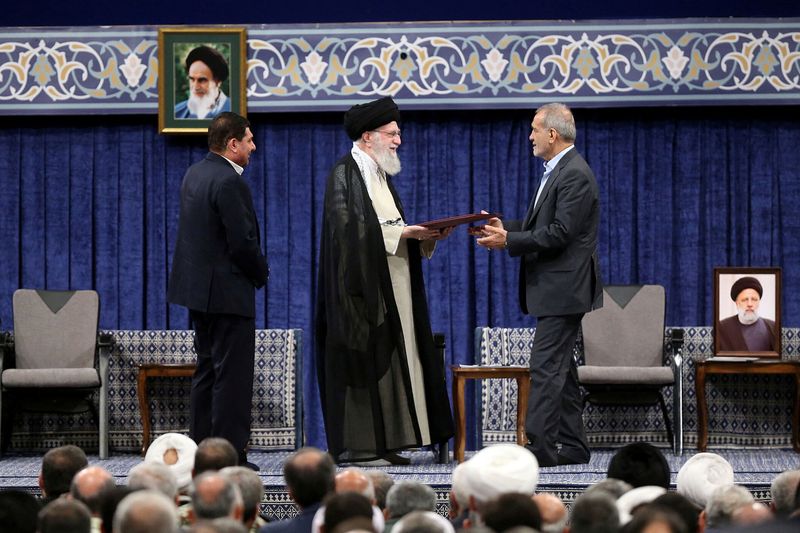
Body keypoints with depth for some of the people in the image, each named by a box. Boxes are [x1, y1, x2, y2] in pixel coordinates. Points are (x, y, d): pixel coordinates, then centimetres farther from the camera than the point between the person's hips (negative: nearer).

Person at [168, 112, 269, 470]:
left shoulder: (194, 174, 10)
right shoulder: (229, 182, -19)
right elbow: (242, 242, -21)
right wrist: (261, 273, -2)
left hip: (198, 289, 10)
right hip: (228, 292, -10)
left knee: (207, 371, 15)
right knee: (232, 376, -5)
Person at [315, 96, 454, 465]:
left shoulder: (381, 175, 19)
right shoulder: (344, 174, -9)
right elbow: (349, 228, -18)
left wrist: (424, 236, 1)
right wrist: (403, 232, -20)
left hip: (389, 290, 9)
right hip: (360, 288, -9)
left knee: (389, 362, 5)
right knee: (362, 362, -8)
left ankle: (382, 442, 7)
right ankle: (355, 446, -6)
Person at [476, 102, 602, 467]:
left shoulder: (575, 174, -16)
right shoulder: (557, 171, 17)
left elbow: (560, 233, -22)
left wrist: (509, 241, -19)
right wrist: (506, 228, 9)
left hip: (564, 289, -11)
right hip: (555, 289, 11)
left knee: (546, 368, -13)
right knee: (559, 369, 13)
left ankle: (540, 447, -14)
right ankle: (573, 447, 17)